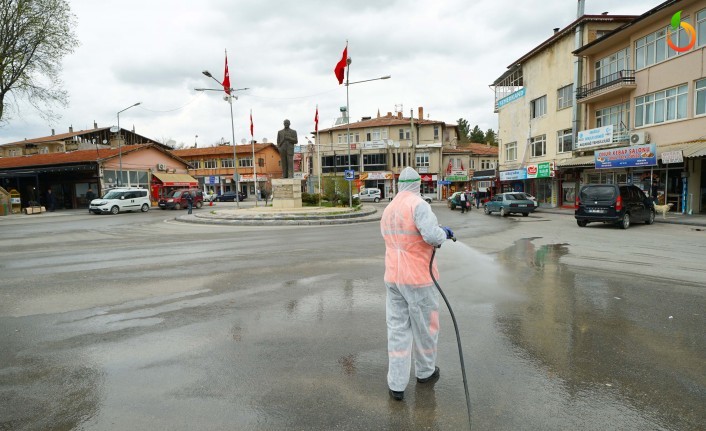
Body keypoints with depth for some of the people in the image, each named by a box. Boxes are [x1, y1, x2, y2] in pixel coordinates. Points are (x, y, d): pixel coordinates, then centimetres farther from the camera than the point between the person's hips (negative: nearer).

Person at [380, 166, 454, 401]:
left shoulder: (388, 210, 9)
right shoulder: (418, 204, -15)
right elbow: (433, 235, -28)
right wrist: (444, 233, -5)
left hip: (393, 277, 6)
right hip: (418, 277, -6)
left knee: (397, 329, 9)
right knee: (425, 326, 15)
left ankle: (396, 384, 11)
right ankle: (425, 371, 35)